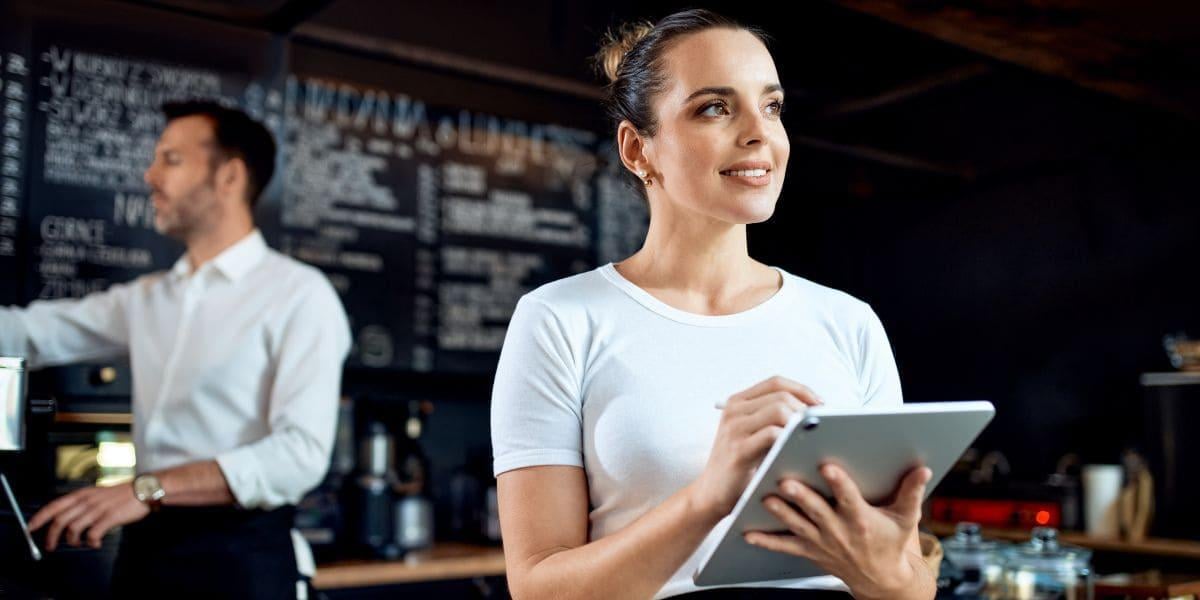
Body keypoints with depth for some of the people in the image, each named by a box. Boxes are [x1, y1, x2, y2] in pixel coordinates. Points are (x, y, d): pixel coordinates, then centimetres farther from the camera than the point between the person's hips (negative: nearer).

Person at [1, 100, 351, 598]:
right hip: (143, 550, 6)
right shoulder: (146, 297, 12)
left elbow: (301, 452, -19)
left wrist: (148, 488, -24)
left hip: (238, 558, -6)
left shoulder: (299, 294, -9)